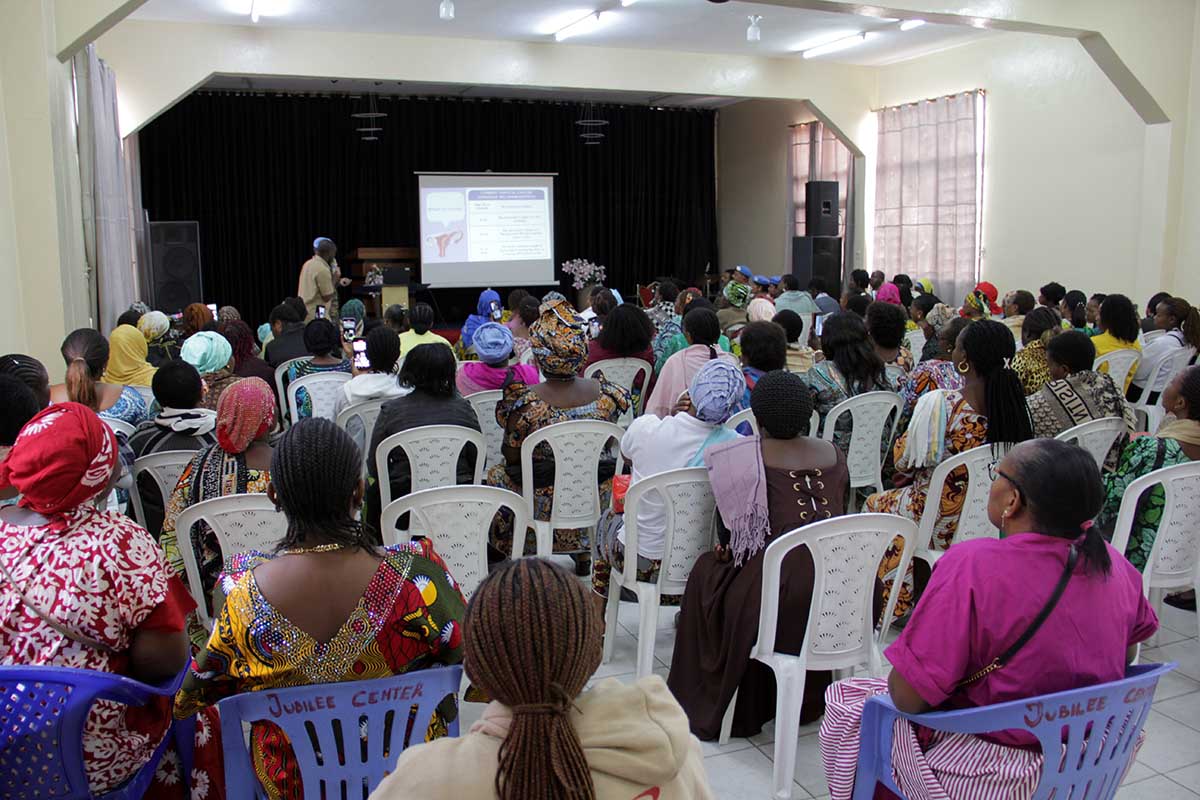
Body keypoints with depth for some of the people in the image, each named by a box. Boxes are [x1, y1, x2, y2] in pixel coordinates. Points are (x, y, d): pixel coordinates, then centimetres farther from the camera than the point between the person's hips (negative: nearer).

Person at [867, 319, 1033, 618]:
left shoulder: (939, 404, -25)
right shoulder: (1016, 404, -8)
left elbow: (903, 461, -15)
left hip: (941, 526, -5)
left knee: (875, 503, 23)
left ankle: (898, 604, 33)